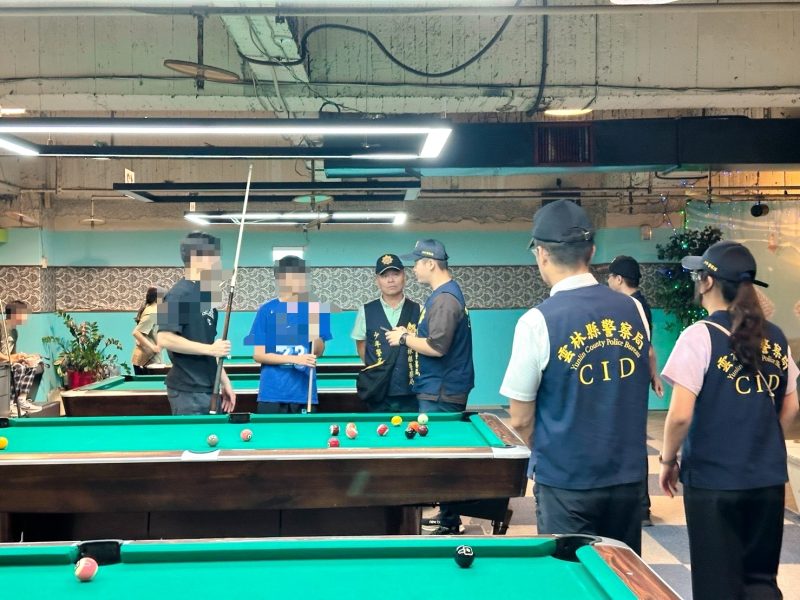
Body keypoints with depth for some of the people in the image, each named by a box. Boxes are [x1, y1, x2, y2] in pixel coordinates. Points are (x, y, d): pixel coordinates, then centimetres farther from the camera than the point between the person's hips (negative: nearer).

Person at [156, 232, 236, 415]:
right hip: (189, 392, -9)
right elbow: (164, 339, -21)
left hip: (207, 389, 9)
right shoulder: (180, 294, -13)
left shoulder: (206, 294, 14)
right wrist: (209, 349, -19)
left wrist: (224, 381, 15)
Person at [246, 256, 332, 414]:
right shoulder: (267, 310, -2)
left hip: (304, 393, 2)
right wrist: (295, 359, -15)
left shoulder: (314, 309, 4)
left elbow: (319, 352, 8)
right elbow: (258, 355, -4)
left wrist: (315, 337, -14)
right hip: (272, 393, -2)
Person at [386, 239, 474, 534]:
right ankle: (447, 514, 24)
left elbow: (437, 347, -25)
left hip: (441, 394, -10)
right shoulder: (446, 292, 14)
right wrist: (412, 334, 9)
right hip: (439, 389, 10)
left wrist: (404, 338, -12)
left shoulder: (444, 298, -19)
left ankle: (450, 522, 5)